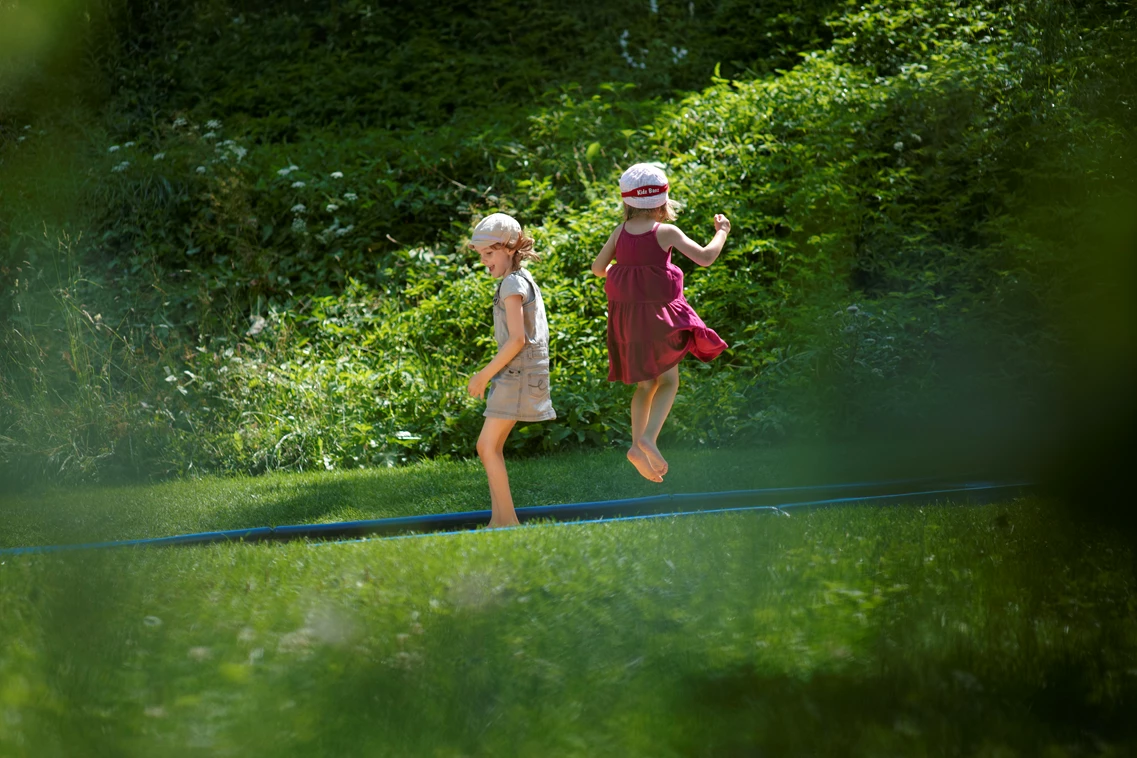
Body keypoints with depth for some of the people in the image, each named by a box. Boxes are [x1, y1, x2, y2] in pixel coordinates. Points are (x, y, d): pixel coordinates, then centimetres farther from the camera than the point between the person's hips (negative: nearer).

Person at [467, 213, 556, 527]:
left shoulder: (512, 284, -12)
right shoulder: (523, 280, 17)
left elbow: (517, 339, -19)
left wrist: (485, 374, -14)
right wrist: (489, 375, 19)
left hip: (518, 373, -10)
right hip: (514, 375, 10)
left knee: (488, 445, -10)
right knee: (488, 447, 10)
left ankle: (508, 520, -10)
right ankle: (498, 519, 9)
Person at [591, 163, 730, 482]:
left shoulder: (620, 232, 1)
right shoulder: (666, 232, -12)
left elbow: (598, 268, 6)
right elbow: (705, 257, -14)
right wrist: (722, 231, 3)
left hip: (626, 313, 5)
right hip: (660, 314, -5)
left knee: (645, 384, 15)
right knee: (668, 381, 5)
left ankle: (637, 444, 1)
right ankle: (649, 437, -16)